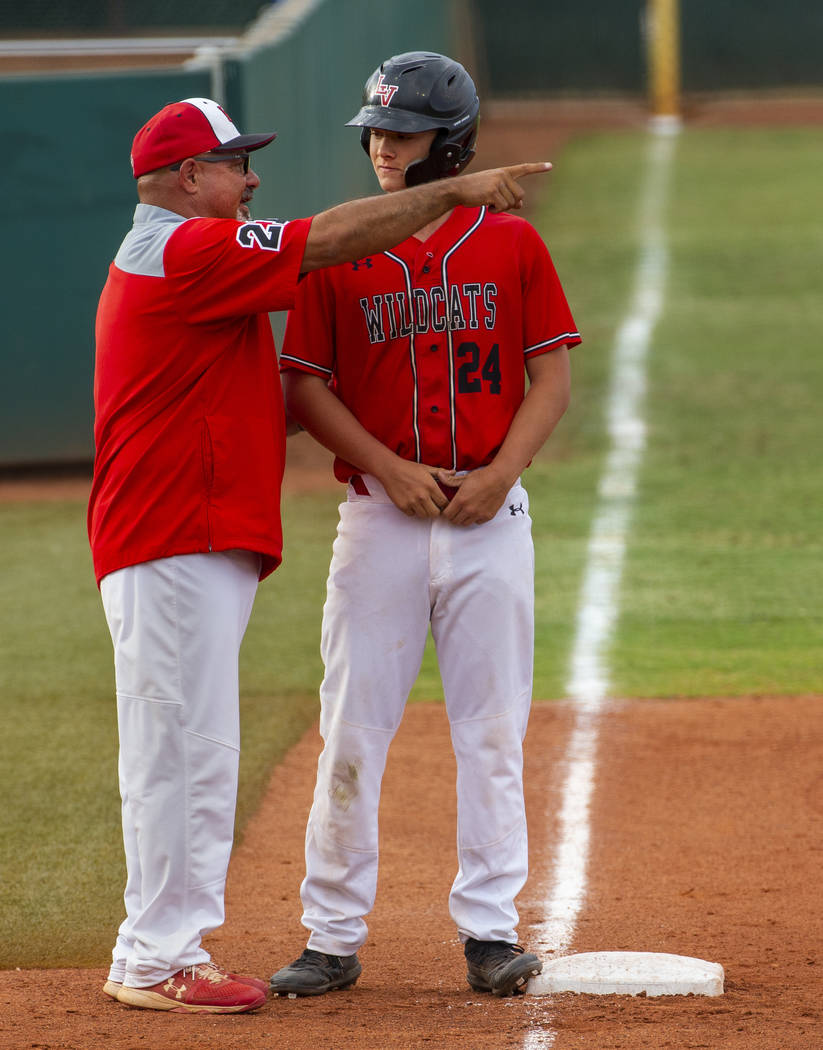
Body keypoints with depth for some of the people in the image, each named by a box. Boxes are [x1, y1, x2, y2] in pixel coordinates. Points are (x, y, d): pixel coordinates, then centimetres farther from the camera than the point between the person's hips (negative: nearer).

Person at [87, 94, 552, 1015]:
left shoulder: (157, 259, 22)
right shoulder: (187, 251, -12)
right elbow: (328, 240, -17)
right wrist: (454, 192, -12)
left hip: (205, 544, 11)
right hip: (176, 548, -11)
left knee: (192, 753, 13)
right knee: (182, 746, -8)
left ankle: (158, 953, 17)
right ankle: (157, 961, -4)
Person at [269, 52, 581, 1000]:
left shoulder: (510, 245, 4)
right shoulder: (339, 254, 4)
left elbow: (550, 377, 4)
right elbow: (305, 387, 2)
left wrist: (500, 473, -11)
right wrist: (390, 468, -11)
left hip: (490, 521, 0)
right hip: (378, 520, 0)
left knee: (491, 732, 2)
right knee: (351, 732, 0)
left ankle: (489, 930, 9)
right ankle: (333, 938, 7)